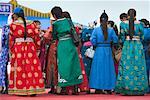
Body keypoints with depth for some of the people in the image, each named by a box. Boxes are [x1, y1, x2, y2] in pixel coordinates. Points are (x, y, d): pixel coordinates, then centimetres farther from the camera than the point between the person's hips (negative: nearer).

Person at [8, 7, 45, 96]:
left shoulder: (13, 24, -1)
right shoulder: (31, 23, 5)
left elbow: (11, 39, 2)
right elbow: (37, 36, 5)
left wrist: (11, 50, 11)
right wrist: (37, 48, 13)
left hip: (18, 48, -1)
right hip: (30, 47, 2)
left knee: (19, 69, 3)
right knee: (32, 68, 5)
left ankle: (20, 90, 3)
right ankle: (32, 89, 4)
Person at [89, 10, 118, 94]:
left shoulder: (96, 30, -6)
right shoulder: (111, 30, -4)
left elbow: (93, 41, -8)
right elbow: (115, 40, -1)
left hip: (99, 50, -1)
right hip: (108, 50, 1)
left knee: (98, 68, 6)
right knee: (108, 68, 9)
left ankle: (98, 88, 6)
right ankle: (108, 88, 10)